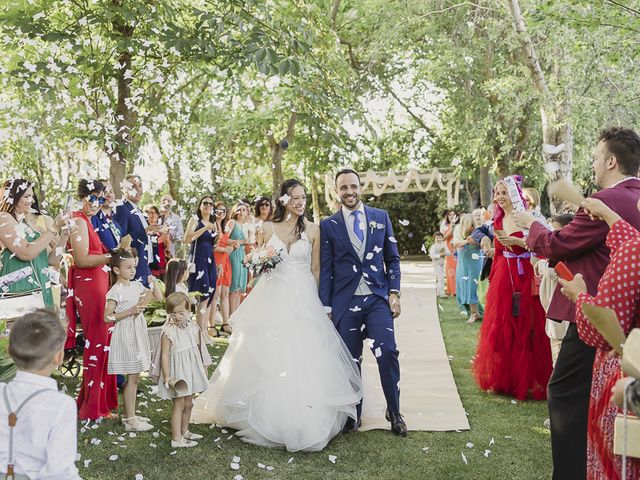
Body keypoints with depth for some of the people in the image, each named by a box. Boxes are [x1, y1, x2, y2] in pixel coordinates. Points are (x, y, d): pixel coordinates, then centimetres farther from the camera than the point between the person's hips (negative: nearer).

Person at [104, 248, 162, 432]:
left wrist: (153, 283, -2)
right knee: (132, 378, -4)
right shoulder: (116, 291, -14)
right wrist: (130, 311, -22)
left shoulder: (136, 285, 8)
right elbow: (107, 317, -17)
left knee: (135, 377, 13)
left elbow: (158, 297, 14)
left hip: (138, 334, 8)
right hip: (126, 336, -8)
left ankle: (130, 415, 24)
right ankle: (130, 421, 3)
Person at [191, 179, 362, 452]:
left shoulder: (312, 230, 3)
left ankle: (304, 418, 11)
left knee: (302, 357, -3)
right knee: (267, 358, 3)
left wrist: (316, 301, 4)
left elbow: (315, 269, 7)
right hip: (272, 298, 1)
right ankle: (269, 418, 19)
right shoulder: (268, 228, 4)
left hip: (303, 299, -1)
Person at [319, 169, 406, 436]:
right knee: (350, 359, 5)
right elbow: (325, 269, 4)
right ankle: (353, 414, 21)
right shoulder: (328, 225, 4)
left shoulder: (381, 217, 8)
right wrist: (325, 306, 2)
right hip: (345, 302, 0)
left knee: (387, 351, -11)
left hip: (378, 298, 0)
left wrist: (394, 292, 0)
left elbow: (392, 258, 10)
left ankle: (394, 412, 6)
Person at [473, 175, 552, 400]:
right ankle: (501, 379, 21)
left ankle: (526, 381, 12)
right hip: (501, 279, 6)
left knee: (523, 330, -1)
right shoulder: (498, 220, 12)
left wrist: (517, 242, -24)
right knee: (499, 329, 9)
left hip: (523, 279, -6)